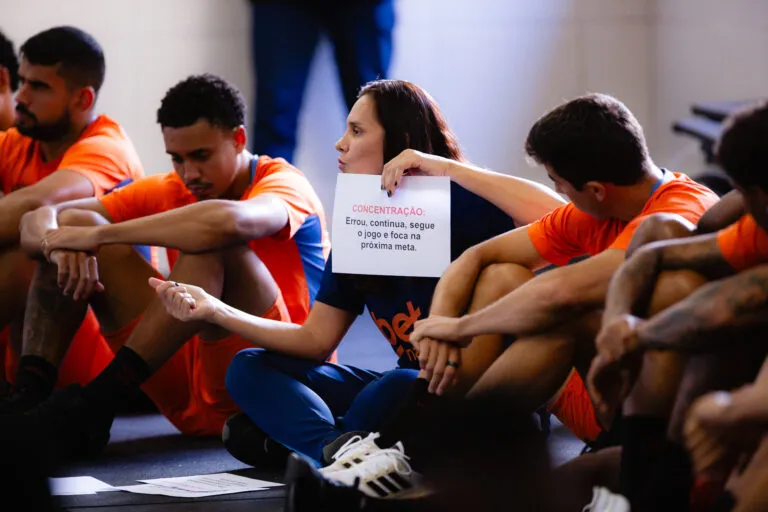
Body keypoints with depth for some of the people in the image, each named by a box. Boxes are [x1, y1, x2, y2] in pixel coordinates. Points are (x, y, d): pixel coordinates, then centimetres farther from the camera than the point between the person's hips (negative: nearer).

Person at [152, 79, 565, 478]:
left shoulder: (459, 205, -12)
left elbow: (558, 216, -32)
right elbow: (316, 340, 6)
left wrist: (448, 168, -27)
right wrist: (214, 311, -3)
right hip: (407, 386, 8)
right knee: (249, 369, -1)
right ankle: (343, 447, -31)